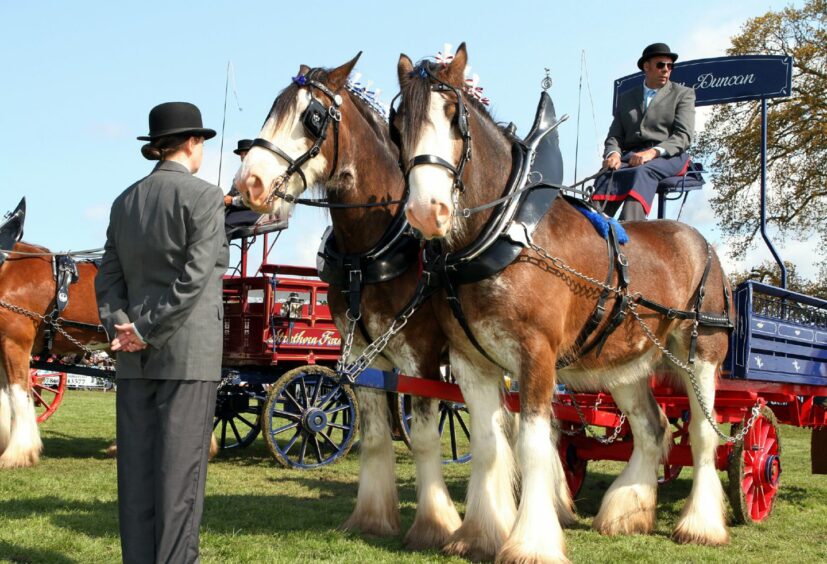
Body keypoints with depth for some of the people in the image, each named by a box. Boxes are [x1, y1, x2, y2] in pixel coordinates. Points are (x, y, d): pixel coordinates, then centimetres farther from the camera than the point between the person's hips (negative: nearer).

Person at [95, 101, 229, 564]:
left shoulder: (125, 201, 11)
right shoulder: (204, 195, -8)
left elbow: (109, 278, 8)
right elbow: (195, 278, -16)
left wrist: (120, 326, -2)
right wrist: (148, 331, -13)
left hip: (135, 356, 6)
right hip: (189, 351, -6)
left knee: (136, 464, 10)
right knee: (181, 465, 0)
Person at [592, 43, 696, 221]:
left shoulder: (683, 94, 16)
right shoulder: (626, 98, 26)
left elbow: (683, 135, 2)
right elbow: (614, 135, 19)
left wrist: (653, 152, -18)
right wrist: (613, 153, -8)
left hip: (668, 156, -3)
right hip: (631, 156, 3)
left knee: (642, 172, -38)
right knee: (607, 176, -32)